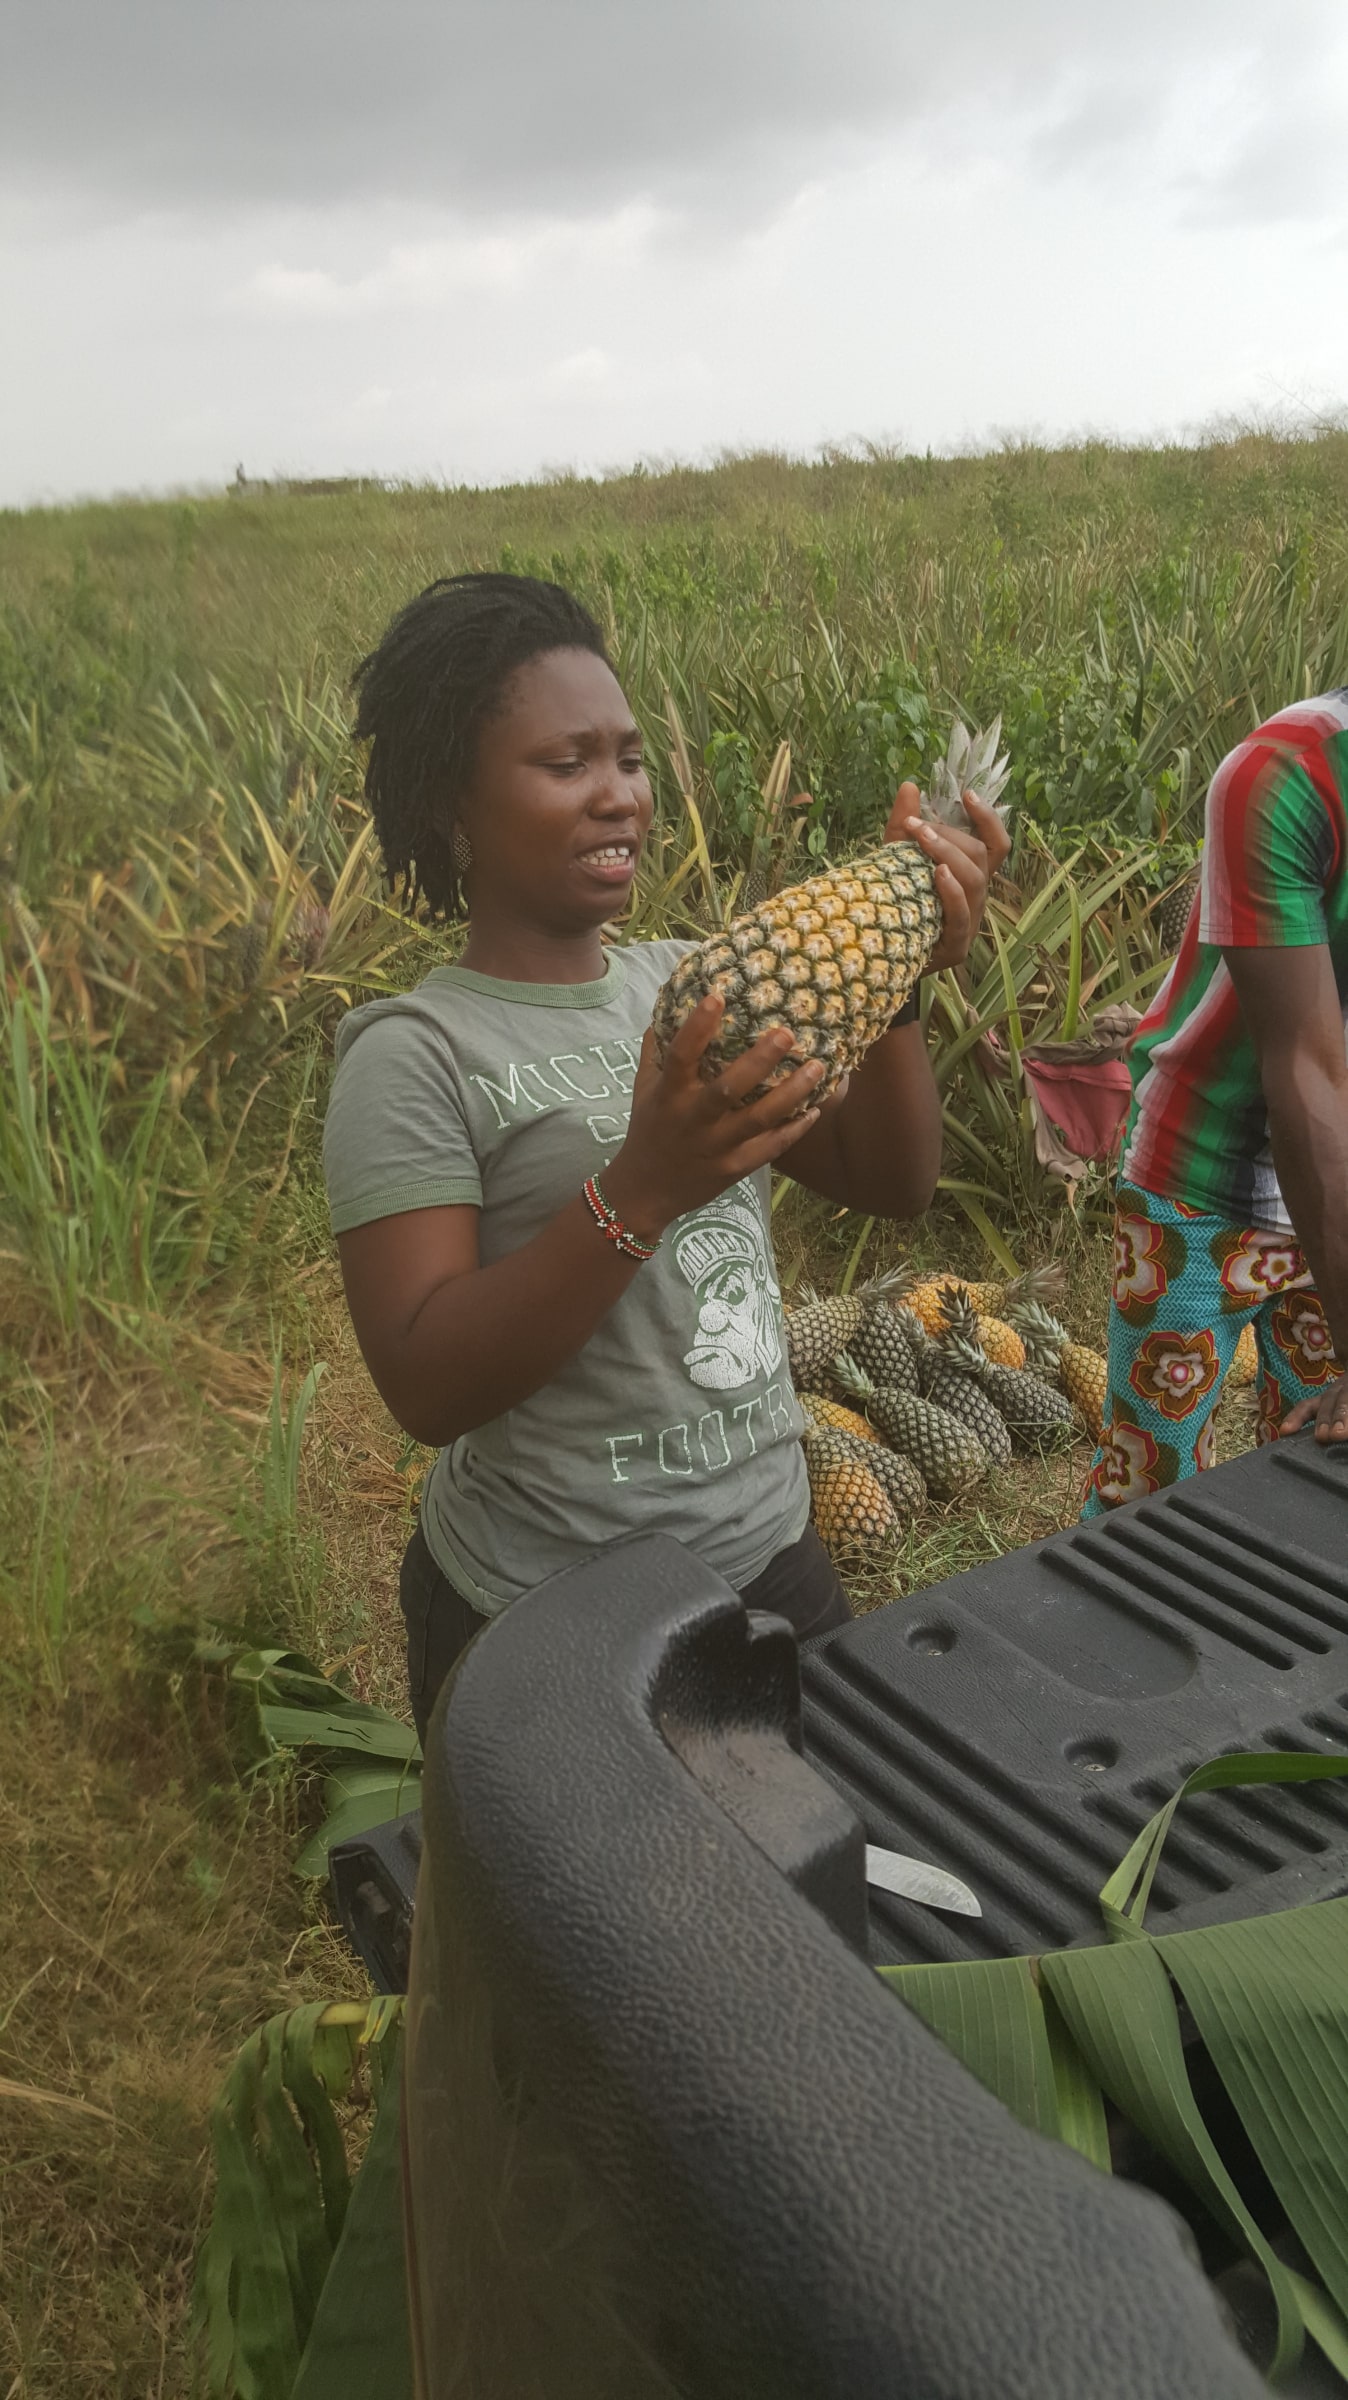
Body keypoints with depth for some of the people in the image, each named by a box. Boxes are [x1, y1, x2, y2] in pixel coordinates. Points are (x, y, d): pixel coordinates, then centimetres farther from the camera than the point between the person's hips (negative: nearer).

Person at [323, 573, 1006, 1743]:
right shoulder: (413, 1054, -15)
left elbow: (888, 1183, 1)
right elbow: (427, 1390, -23)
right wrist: (639, 1192, -34)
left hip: (775, 1558, 6)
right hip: (547, 1625, -6)